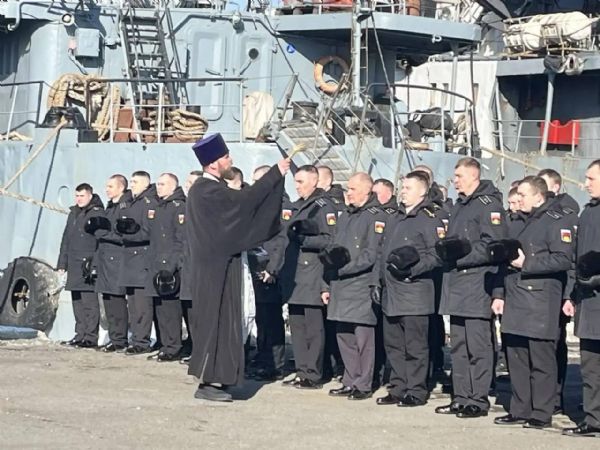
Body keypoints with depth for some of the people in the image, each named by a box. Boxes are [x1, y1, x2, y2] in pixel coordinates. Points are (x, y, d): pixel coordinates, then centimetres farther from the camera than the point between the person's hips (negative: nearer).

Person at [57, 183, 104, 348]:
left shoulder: (98, 214, -4)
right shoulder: (74, 214, 19)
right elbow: (66, 239, 23)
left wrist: (96, 264, -17)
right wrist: (62, 263, 18)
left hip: (89, 265, -8)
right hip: (74, 266, 8)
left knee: (89, 302, -9)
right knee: (77, 302, 10)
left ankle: (91, 337, -7)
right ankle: (80, 334, 15)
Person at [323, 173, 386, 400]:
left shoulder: (377, 217, -6)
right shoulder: (345, 217, 19)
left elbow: (371, 255, -15)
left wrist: (343, 267, -18)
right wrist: (327, 285, 16)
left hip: (362, 287, -8)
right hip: (340, 288, 8)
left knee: (363, 337, -6)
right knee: (344, 337, 11)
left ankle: (364, 385, -1)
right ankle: (350, 382, 19)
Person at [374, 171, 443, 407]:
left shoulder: (429, 221, -7)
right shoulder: (395, 220, 19)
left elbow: (436, 255, -15)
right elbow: (384, 254, 24)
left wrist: (413, 268, -24)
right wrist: (377, 282, 19)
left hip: (415, 293, -8)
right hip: (391, 294, 8)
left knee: (415, 347, -3)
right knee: (393, 345, 12)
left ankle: (416, 392, 3)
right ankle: (398, 389, 19)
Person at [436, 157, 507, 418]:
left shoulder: (489, 205, -10)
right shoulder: (459, 206, 20)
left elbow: (492, 246, -18)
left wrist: (460, 255, -19)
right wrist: (446, 249, 6)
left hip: (477, 285, -10)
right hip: (456, 284, 10)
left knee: (477, 346, -6)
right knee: (458, 345, 12)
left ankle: (479, 400, -2)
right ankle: (461, 398, 18)